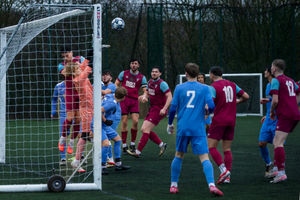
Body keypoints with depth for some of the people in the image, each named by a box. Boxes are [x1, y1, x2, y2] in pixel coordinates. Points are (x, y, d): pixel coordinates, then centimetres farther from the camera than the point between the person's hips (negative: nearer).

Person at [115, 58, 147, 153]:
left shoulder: (141, 77, 6)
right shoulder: (124, 73, 7)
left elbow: (145, 90, 2)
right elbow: (116, 84, 12)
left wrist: (144, 96, -20)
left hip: (134, 100, 1)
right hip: (123, 99, 0)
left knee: (135, 121, -12)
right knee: (124, 122, -3)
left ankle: (133, 144, 3)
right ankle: (124, 145, 4)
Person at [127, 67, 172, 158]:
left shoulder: (162, 83, -14)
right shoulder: (150, 82, 11)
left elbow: (169, 97, -18)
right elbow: (147, 93, 26)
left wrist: (164, 109, -28)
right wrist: (144, 96, 1)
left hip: (159, 110, -9)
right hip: (152, 109, 9)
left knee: (146, 130, -12)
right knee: (143, 129, 5)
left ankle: (138, 152, -9)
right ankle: (162, 144, 14)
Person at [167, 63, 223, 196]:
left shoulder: (179, 88, 4)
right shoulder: (204, 88, 2)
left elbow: (173, 108, 2)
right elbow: (211, 106, -5)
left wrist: (170, 124, 16)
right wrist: (208, 111, 19)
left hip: (182, 128, 2)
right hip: (198, 129, -1)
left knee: (179, 156, 18)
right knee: (204, 158, -6)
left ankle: (173, 185, 21)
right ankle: (211, 185, -23)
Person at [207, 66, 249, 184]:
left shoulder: (213, 87, -8)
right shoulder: (232, 85, 11)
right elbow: (246, 96, 11)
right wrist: (237, 102, 28)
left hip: (219, 121, -6)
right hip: (231, 121, 6)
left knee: (211, 147, -2)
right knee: (227, 149, 8)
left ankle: (223, 170, -18)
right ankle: (227, 177, 1)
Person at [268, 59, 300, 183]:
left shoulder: (276, 81, -6)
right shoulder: (290, 80, 19)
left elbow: (275, 100, -15)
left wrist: (272, 112, 1)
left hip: (285, 116, -9)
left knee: (278, 144, -13)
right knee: (276, 142, 16)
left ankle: (281, 173, -21)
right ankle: (276, 169, 16)